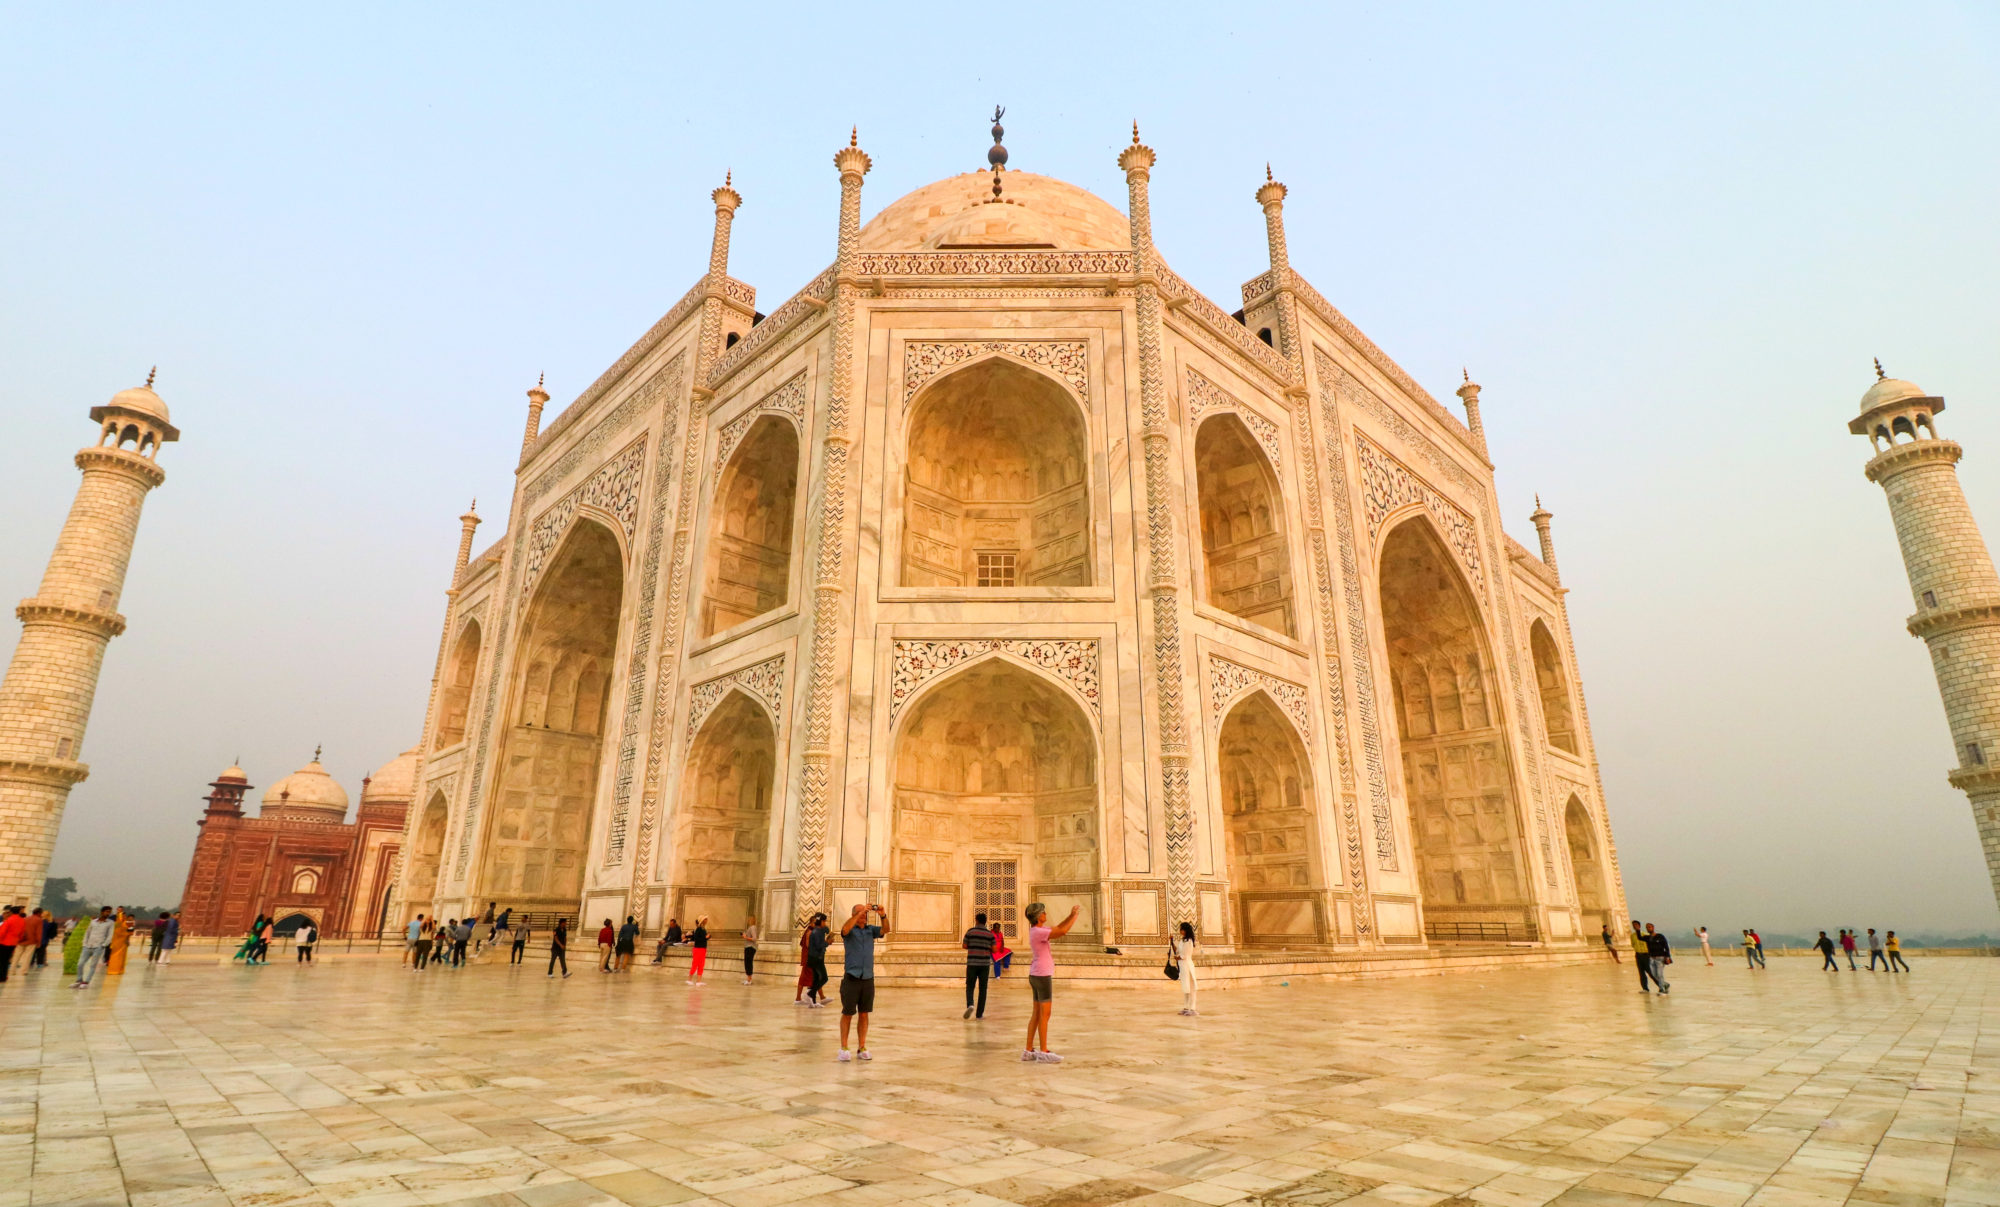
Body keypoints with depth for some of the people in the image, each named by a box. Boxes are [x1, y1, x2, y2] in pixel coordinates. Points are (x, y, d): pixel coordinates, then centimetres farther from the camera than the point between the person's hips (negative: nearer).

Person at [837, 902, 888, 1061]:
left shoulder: (870, 929, 10)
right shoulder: (850, 930, -2)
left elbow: (885, 930, -6)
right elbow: (845, 928, -25)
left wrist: (883, 915, -24)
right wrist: (860, 913, -31)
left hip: (868, 978, 4)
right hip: (851, 978, -4)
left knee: (864, 1014, 7)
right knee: (847, 1014, 3)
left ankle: (861, 1049, 15)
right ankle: (844, 1049, 13)